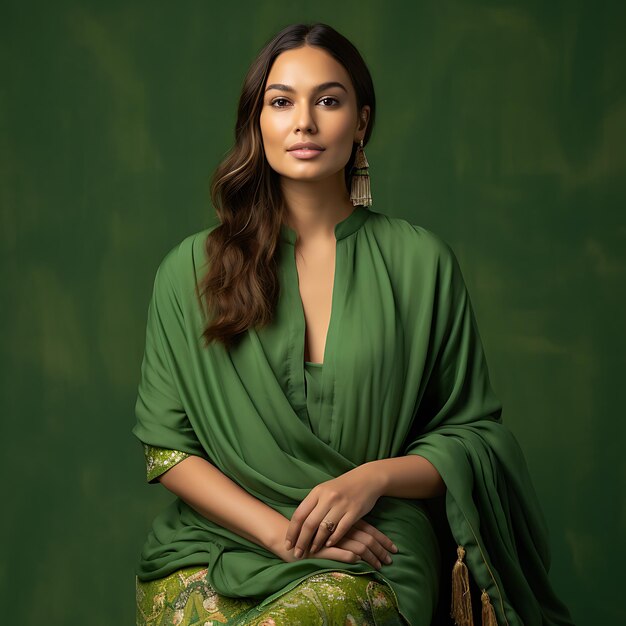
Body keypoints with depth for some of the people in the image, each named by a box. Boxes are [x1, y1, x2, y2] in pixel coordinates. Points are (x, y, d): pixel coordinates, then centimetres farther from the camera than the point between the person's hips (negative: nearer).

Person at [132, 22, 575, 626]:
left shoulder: (420, 262, 5)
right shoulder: (191, 269, 6)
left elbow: (474, 435, 8)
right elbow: (167, 446, 3)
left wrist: (373, 477, -11)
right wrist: (280, 531, -11)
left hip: (371, 550, -1)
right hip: (215, 543, 2)